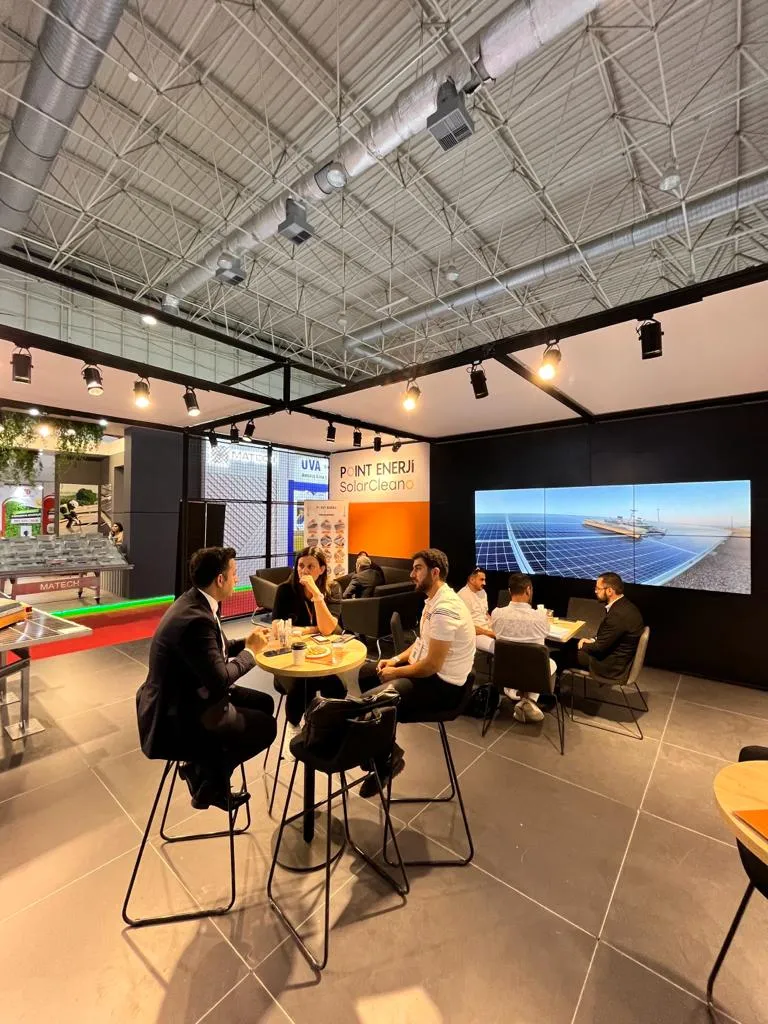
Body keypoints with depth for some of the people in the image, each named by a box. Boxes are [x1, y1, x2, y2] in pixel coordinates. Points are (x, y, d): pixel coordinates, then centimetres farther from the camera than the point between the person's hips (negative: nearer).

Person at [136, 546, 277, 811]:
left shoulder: (195, 601, -2)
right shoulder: (195, 619, -32)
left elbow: (213, 652, 11)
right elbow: (220, 679, -27)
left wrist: (245, 642, 0)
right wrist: (251, 651, -13)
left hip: (188, 695, 9)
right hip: (178, 715, -9)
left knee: (264, 703, 12)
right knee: (265, 726, -2)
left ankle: (213, 778, 24)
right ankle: (206, 774, 19)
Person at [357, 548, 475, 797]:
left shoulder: (444, 608, -26)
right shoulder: (434, 600, 6)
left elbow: (432, 665, -26)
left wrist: (396, 672, -13)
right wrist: (396, 659, 5)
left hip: (442, 683, -10)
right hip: (425, 670, 11)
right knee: (366, 673, 11)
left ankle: (388, 759, 8)